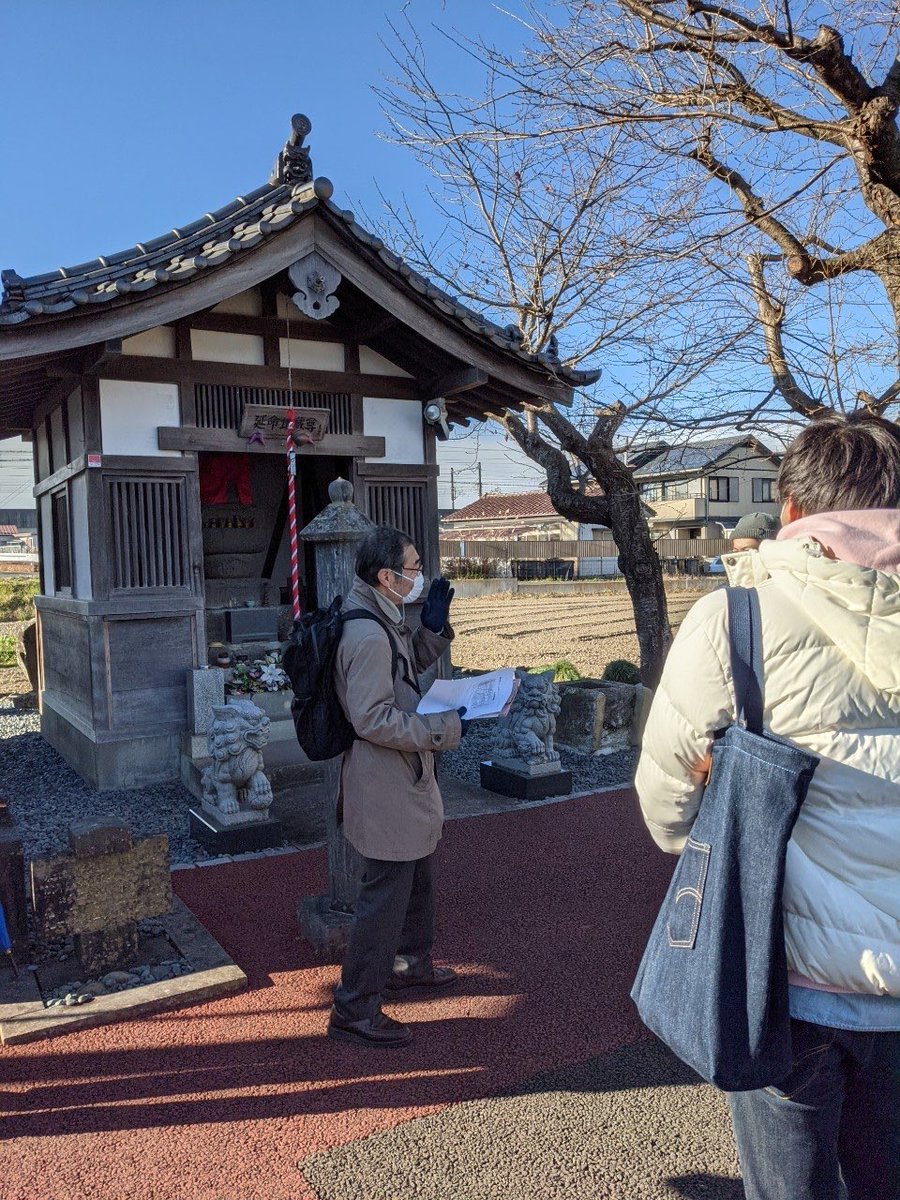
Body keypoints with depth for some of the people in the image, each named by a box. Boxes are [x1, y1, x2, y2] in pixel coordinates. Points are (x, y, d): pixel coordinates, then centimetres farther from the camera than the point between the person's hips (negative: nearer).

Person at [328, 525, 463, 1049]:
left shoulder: (385, 621, 6)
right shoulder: (368, 636, -26)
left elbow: (413, 663, 21)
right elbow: (374, 719, -28)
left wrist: (434, 625, 4)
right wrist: (446, 728, -24)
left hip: (403, 778, 11)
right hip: (385, 786, -11)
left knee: (416, 876, 26)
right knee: (387, 893, 0)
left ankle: (412, 963, 47)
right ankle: (355, 1009, 14)